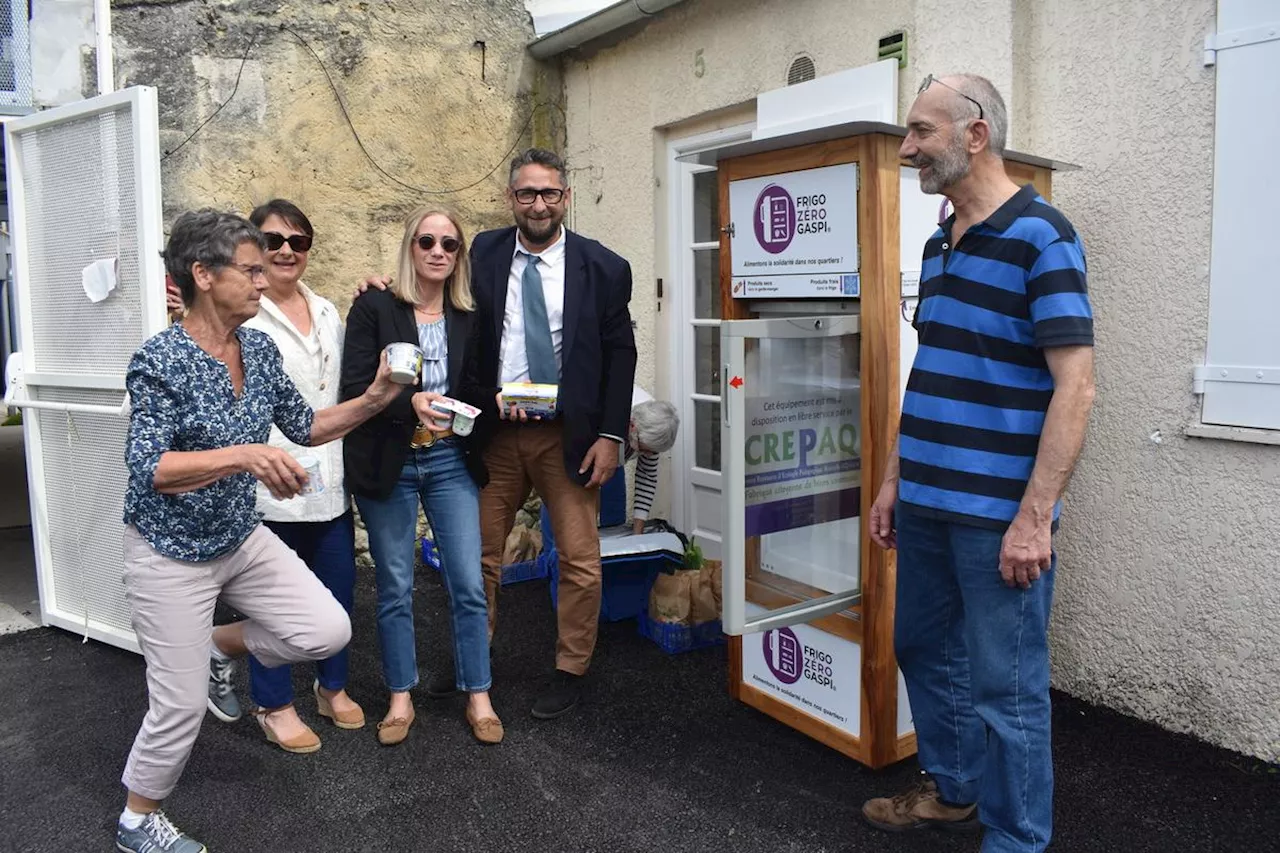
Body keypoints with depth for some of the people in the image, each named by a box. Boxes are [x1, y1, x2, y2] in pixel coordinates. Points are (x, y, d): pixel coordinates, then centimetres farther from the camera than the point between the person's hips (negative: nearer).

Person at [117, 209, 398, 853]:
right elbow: (148, 469, -26)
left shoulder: (260, 349, -1)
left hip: (241, 537, 6)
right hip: (171, 552, -6)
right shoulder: (160, 360, -20)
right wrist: (243, 455, -40)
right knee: (182, 705, 2)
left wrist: (375, 399, -6)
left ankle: (219, 644, 23)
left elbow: (305, 426, 8)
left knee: (328, 631, -5)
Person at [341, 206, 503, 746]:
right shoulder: (375, 307, -4)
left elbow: (473, 391, 11)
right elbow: (354, 388, -11)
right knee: (395, 587, 9)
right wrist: (409, 402, -25)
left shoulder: (468, 317, 6)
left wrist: (501, 402, -9)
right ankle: (401, 698, 25)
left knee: (469, 584, 2)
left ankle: (478, 698, 17)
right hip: (389, 464, -2)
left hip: (450, 462, 2)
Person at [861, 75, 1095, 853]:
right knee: (924, 651, 19)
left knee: (1004, 684, 3)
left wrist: (1034, 517, -20)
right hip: (927, 503, 8)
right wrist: (894, 480, 15)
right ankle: (951, 790, 40)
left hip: (998, 514, -8)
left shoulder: (1040, 236, -12)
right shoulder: (939, 245, 12)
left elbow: (1075, 388, -17)